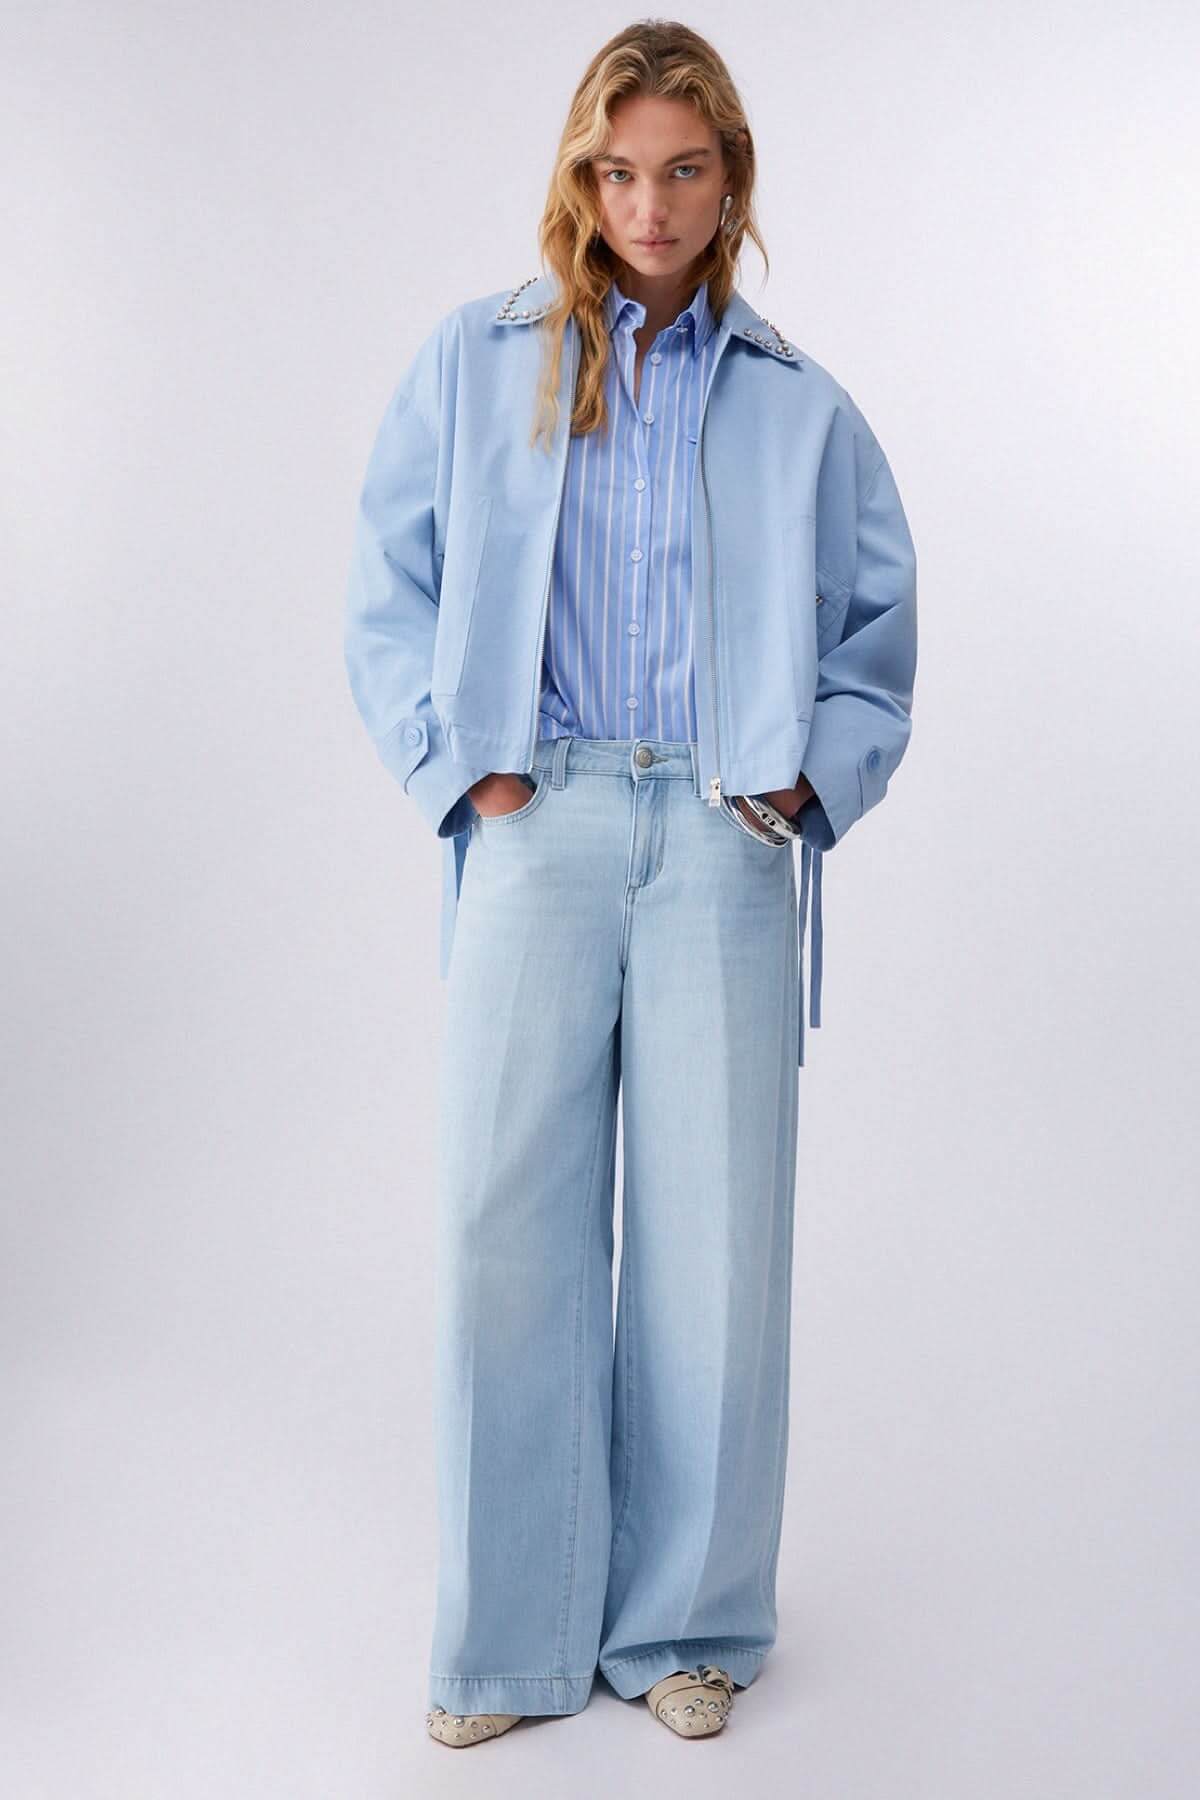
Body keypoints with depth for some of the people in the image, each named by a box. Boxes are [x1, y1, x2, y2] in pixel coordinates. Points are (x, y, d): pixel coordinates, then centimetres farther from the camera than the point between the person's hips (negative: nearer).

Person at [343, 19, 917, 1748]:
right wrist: (461, 768, -2)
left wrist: (812, 781, 3)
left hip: (725, 842, 1)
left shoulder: (797, 404, 11)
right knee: (507, 1223, -1)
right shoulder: (475, 362, 8)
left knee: (717, 1233, 2)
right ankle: (513, 1636, 15)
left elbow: (878, 622, 17)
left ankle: (690, 1621, 20)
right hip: (538, 829, 0)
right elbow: (388, 596, 8)